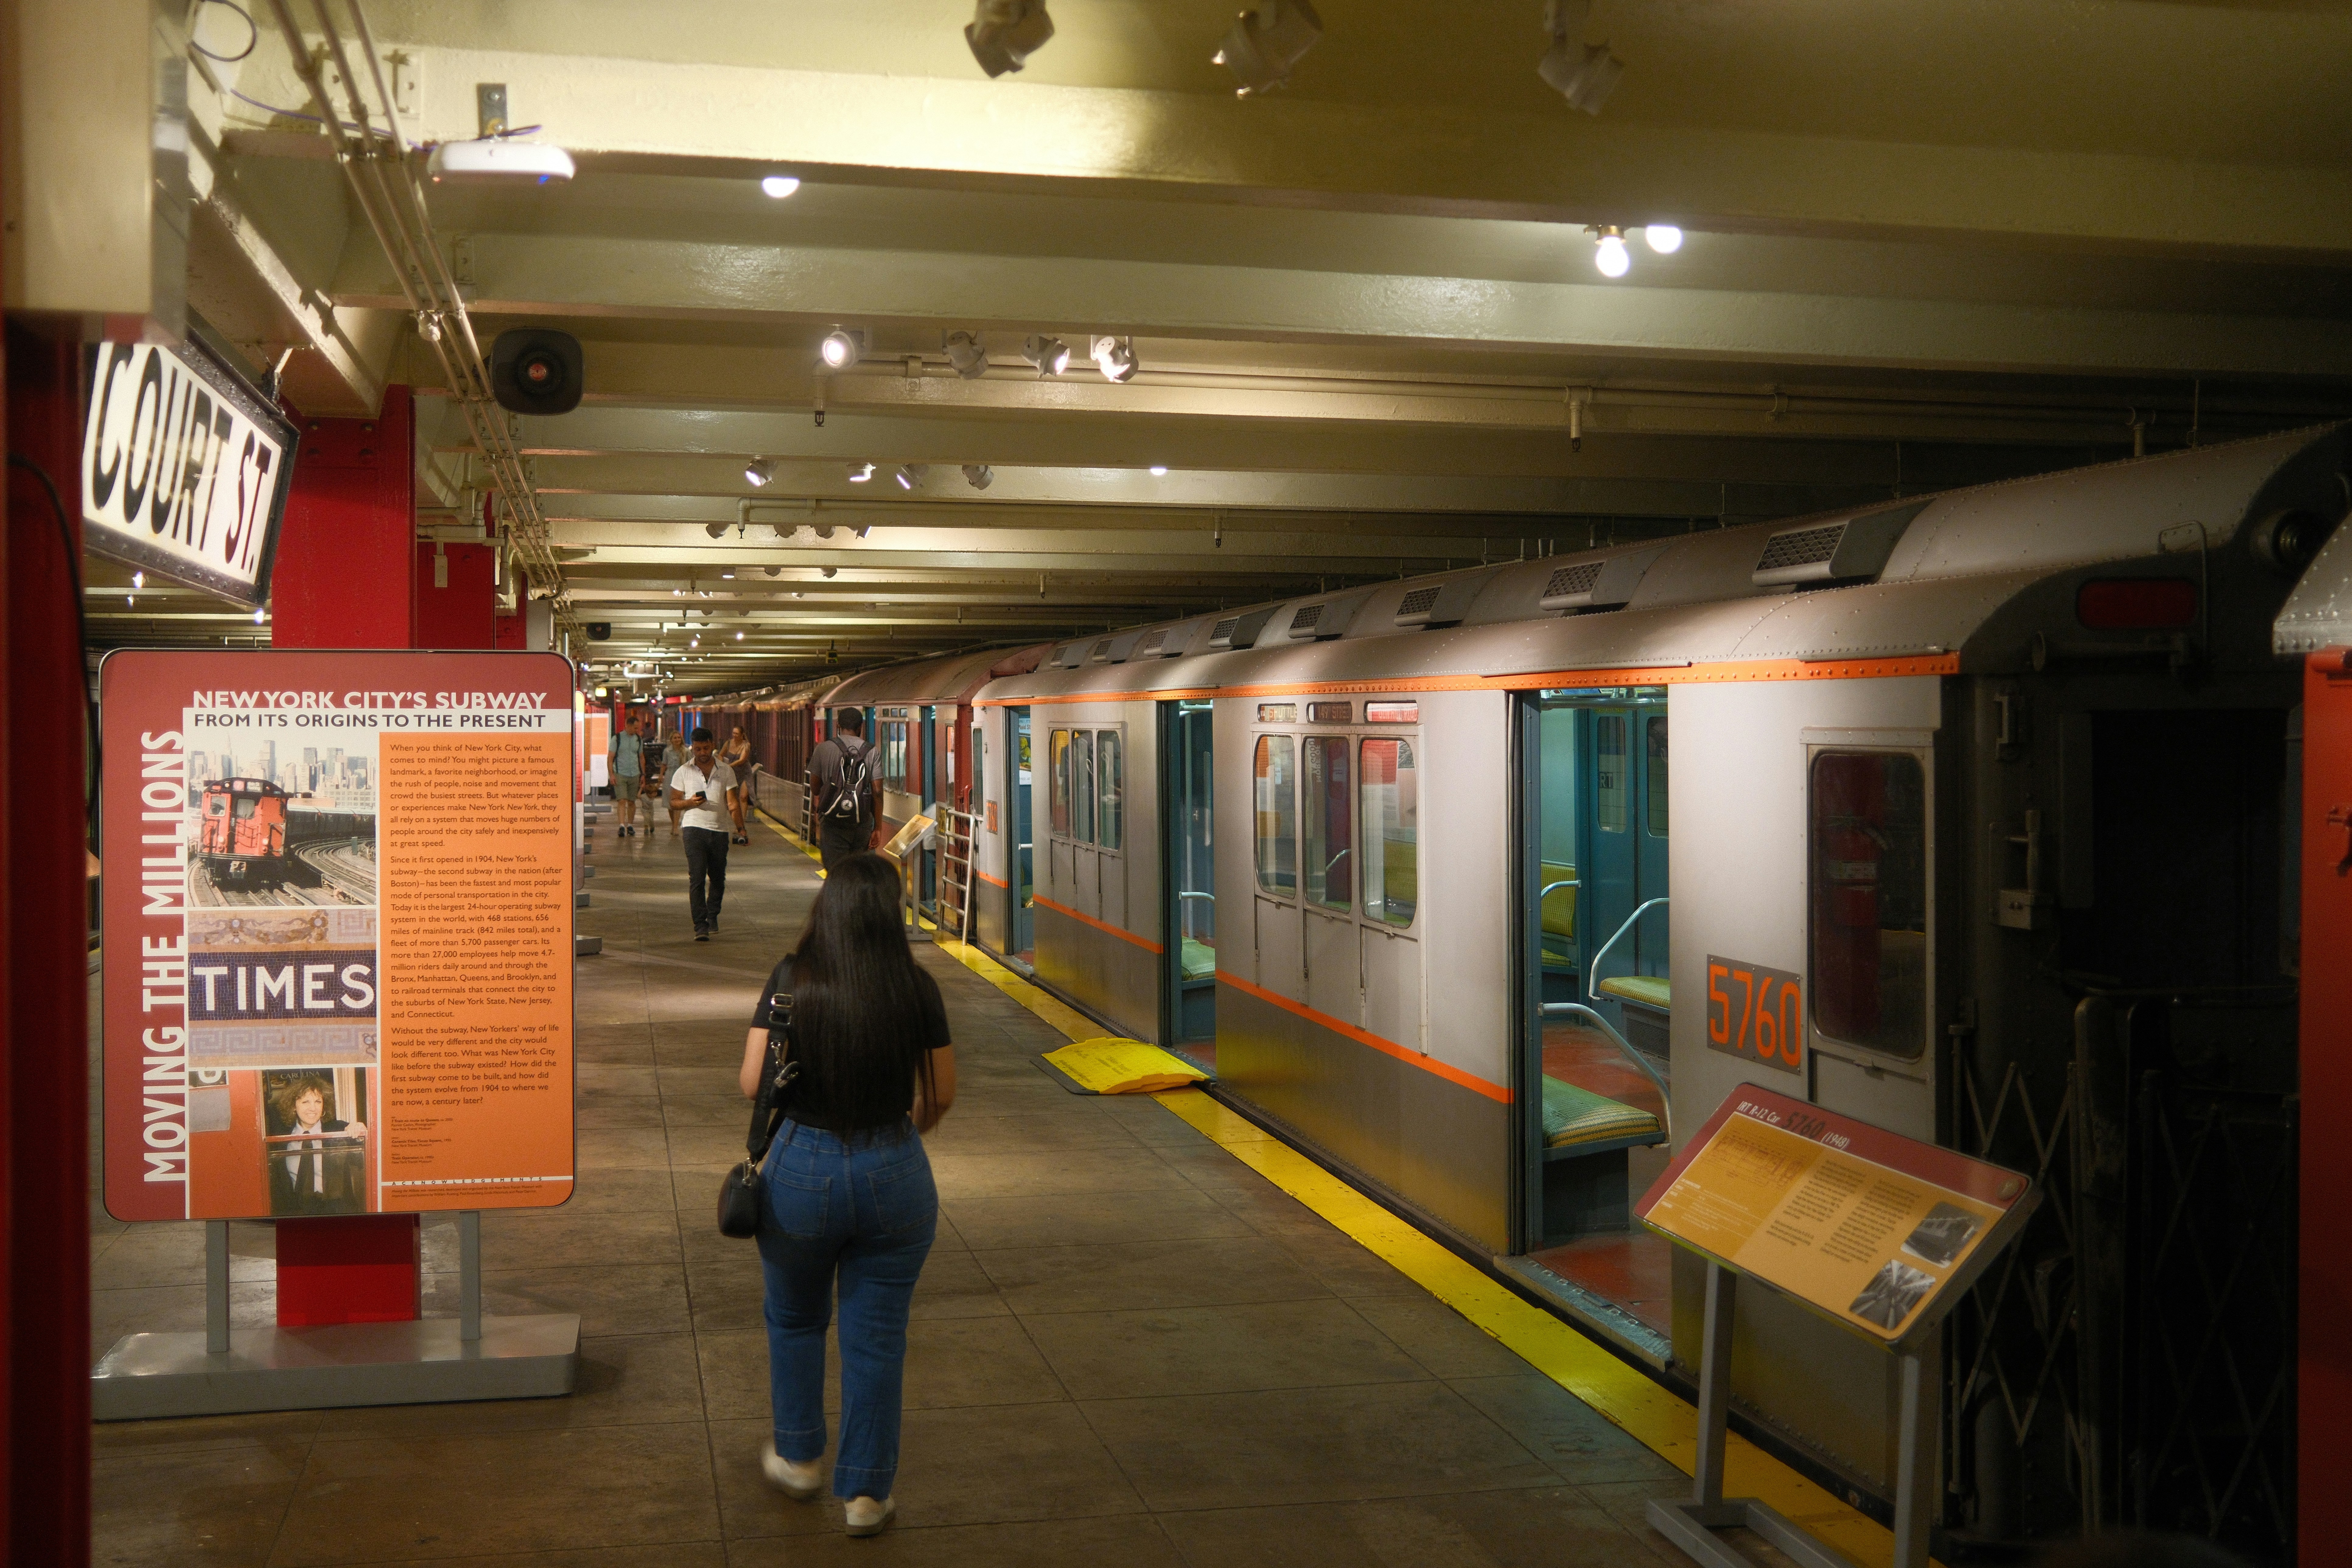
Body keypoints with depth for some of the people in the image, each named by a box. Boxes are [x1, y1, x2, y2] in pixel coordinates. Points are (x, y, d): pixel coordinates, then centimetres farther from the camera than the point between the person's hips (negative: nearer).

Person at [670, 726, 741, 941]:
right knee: (697, 878, -10)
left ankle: (712, 916, 33)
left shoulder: (726, 771, 7)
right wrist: (690, 802, -13)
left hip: (720, 829, 2)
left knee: (718, 877, 11)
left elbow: (731, 802, 4)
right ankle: (701, 926, -12)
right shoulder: (684, 772, 4)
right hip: (694, 828, -2)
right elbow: (673, 802, 8)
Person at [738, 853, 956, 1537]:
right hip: (895, 1173, 0)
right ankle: (866, 1493, 22)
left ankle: (798, 1457, 39)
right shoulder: (917, 990, -9)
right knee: (877, 1338, 13)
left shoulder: (792, 981, -11)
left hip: (802, 1168, 0)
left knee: (794, 1320, 25)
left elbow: (754, 1082, -9)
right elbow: (940, 1097, 0)